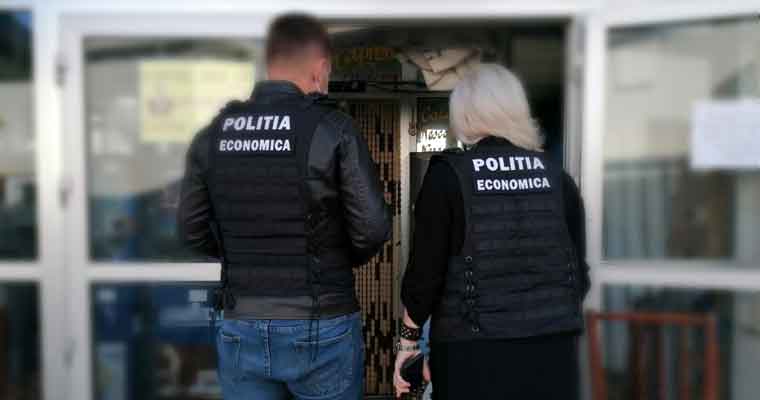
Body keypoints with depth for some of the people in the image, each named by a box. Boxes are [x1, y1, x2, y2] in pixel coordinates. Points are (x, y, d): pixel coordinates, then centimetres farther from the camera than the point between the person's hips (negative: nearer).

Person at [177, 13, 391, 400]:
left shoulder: (213, 134, 1)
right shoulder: (333, 129, -11)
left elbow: (192, 230, 4)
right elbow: (372, 227, -12)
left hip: (240, 328, 4)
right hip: (321, 329, -3)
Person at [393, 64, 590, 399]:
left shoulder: (448, 175, -7)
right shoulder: (555, 175, 4)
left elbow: (426, 269, -8)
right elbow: (579, 267, 8)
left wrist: (409, 338, 2)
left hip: (472, 351, -3)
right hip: (550, 346, 4)